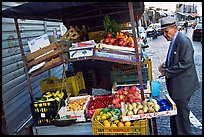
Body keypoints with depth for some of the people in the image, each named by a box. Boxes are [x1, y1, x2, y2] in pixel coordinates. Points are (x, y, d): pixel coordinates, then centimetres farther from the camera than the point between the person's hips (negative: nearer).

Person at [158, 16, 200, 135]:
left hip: (183, 85, -9)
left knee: (181, 113, 3)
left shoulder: (183, 41, -19)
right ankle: (175, 132, 34)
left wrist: (167, 72, -19)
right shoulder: (174, 40, 11)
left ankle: (185, 132, 21)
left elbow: (185, 63, -25)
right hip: (175, 85, 10)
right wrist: (165, 65, 3)